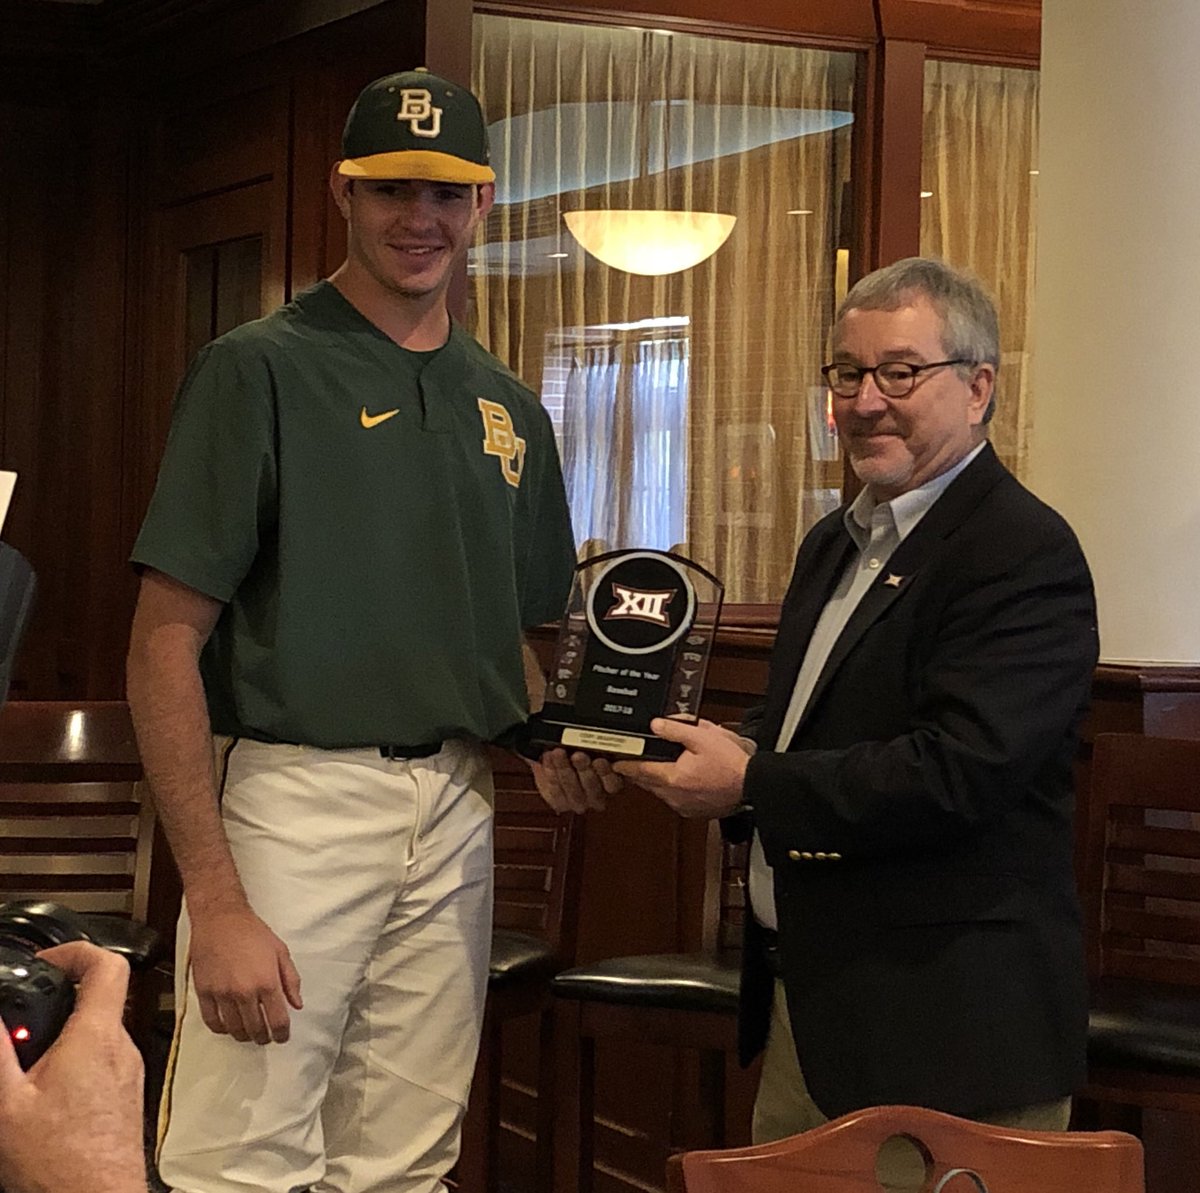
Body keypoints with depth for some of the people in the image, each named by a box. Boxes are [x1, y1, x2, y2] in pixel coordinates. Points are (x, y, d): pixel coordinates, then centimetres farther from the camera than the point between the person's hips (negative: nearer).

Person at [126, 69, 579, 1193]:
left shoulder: (508, 408, 13)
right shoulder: (257, 371, -5)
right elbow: (166, 643, -11)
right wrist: (215, 901, -18)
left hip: (456, 810, 6)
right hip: (293, 796, -5)